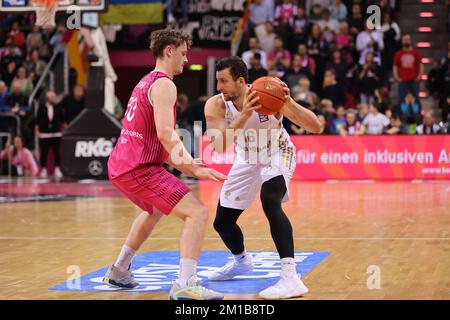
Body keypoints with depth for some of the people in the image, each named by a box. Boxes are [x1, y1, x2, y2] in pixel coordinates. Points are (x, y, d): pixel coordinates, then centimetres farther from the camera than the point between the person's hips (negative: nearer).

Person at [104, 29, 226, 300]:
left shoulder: (145, 83, 22)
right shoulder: (164, 84, -8)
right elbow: (165, 133, -23)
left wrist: (192, 170, 14)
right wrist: (188, 160, -27)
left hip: (119, 166, 11)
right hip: (139, 168, -11)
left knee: (155, 210, 37)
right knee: (198, 212, -16)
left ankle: (119, 271, 43)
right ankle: (186, 284, -28)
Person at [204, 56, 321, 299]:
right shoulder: (216, 105, -24)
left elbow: (316, 127, -31)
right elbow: (219, 147, -38)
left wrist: (289, 103, -47)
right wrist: (244, 116, -50)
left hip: (277, 154, -4)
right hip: (247, 160, 4)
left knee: (270, 202, -33)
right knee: (221, 222, 9)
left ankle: (291, 278, -35)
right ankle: (241, 261, 43)